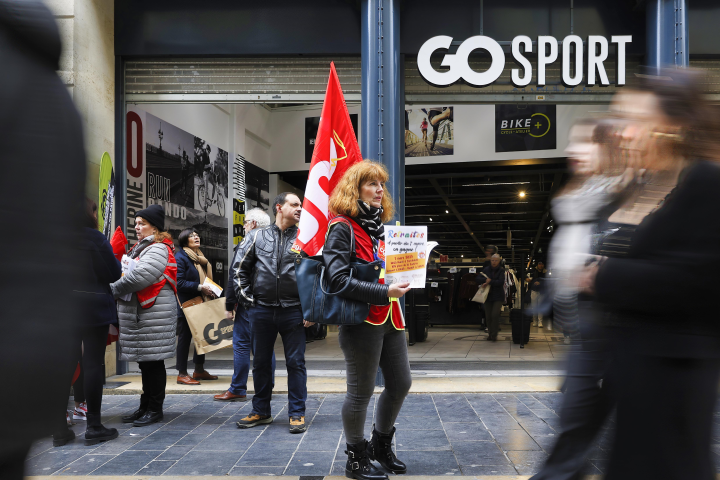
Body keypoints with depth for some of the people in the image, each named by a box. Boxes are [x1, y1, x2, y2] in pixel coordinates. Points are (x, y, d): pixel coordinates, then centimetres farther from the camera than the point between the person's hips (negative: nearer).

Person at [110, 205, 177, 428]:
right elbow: (127, 272, 21)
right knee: (144, 361, 13)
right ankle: (145, 406, 21)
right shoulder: (140, 248, 21)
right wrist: (116, 289, 2)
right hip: (137, 313, 10)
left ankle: (155, 409, 6)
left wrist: (113, 289, -11)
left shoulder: (159, 250, -12)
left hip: (153, 313, -10)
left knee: (153, 361, -3)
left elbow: (139, 277, -23)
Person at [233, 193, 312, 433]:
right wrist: (246, 299, 3)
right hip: (262, 311, 2)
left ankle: (297, 413, 12)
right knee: (261, 362, 11)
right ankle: (261, 411, 24)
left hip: (293, 311, -1)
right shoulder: (257, 236, 7)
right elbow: (240, 268, 10)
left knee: (296, 363, 2)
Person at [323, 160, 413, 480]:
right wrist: (384, 293, -24)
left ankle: (381, 446, 35)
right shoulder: (342, 227, -10)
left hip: (390, 319, 9)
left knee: (401, 383, 14)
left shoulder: (379, 225, 16)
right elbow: (338, 279, -21)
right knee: (361, 391, 2)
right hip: (361, 321, -8)